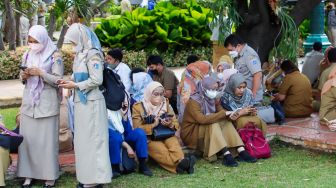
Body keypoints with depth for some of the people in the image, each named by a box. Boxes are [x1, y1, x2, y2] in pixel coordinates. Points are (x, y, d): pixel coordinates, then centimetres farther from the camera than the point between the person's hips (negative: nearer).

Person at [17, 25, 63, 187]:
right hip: (29, 102, 5)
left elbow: (58, 80, -9)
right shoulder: (27, 55, 9)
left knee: (47, 139, -3)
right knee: (27, 137, 2)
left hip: (47, 103, -5)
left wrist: (40, 73, -20)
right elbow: (24, 79, 16)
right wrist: (23, 76, -6)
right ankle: (28, 174, 11)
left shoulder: (54, 56, -6)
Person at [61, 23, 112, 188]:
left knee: (92, 139, -3)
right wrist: (70, 82, 2)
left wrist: (75, 85, -12)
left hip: (91, 103, -9)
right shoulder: (81, 54, 13)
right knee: (82, 139, 11)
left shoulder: (92, 54, -13)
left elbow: (96, 80, -18)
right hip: (81, 102, 9)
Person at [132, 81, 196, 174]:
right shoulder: (139, 107, 0)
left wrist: (170, 124, -16)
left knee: (173, 142, -31)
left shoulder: (166, 104, 10)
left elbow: (176, 123, 8)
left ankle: (181, 162, -50)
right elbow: (137, 128, -6)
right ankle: (181, 163, -49)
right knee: (162, 151, -33)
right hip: (150, 139, -3)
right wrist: (153, 125, -17)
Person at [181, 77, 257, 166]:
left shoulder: (212, 99, 3)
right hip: (190, 133, -7)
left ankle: (241, 151, -28)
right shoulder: (193, 101, -20)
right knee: (214, 124, -31)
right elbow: (202, 119, -35)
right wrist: (224, 113, -35)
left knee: (226, 122, -16)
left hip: (208, 130, 7)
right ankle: (226, 155, -42)